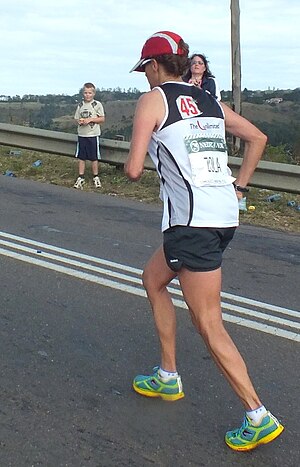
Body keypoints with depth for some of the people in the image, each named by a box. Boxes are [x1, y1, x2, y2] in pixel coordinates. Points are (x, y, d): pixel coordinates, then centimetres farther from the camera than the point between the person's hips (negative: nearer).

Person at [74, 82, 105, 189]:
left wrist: (90, 119, -16)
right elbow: (76, 118, 13)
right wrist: (79, 121, -10)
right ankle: (80, 178, 14)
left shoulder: (97, 104, -4)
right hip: (82, 134, 4)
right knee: (81, 157, 7)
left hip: (93, 135, -4)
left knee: (94, 157, 4)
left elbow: (102, 119, -5)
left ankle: (95, 177, 17)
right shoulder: (80, 105, 9)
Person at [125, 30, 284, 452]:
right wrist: (239, 186, 23)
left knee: (209, 326, 0)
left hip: (192, 222, -8)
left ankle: (260, 418, 5)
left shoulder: (153, 99, -2)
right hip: (225, 216, 8)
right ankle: (168, 377, 32)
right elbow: (258, 138, 24)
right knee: (152, 279, 25)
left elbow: (133, 169, -10)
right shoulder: (210, 101, 17)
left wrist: (131, 163, 13)